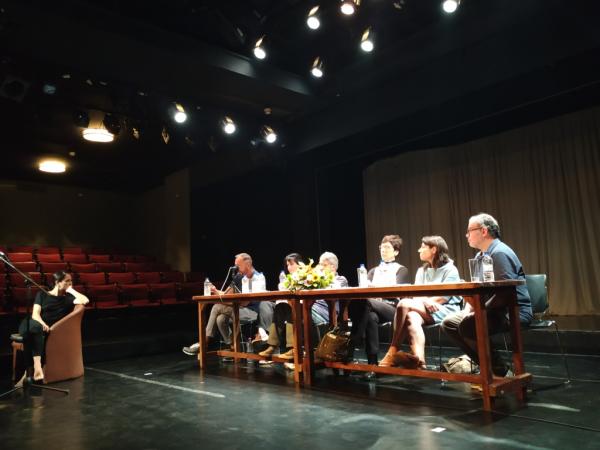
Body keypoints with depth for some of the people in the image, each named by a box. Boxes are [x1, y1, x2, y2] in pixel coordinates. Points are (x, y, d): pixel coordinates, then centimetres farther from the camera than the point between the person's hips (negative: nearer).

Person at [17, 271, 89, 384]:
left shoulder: (67, 298, 17)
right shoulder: (42, 294, 17)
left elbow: (85, 301, -4)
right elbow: (35, 314, 2)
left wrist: (71, 290, 6)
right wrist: (42, 324, -20)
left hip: (47, 329, 0)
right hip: (35, 326, 0)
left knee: (32, 332, -36)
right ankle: (37, 367, -51)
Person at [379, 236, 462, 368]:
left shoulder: (450, 269, 5)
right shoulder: (421, 271, 23)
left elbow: (445, 296, -8)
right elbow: (416, 295, 8)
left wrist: (426, 301, -12)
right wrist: (425, 302, -14)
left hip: (445, 309, -5)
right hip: (423, 309, 5)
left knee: (404, 304, -28)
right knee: (412, 317, -34)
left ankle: (393, 353, -30)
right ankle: (418, 358, -49)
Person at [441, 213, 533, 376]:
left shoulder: (500, 253, -16)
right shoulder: (480, 256, 15)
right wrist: (468, 309, 0)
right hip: (495, 311, 10)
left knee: (468, 325, -31)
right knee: (448, 323, 3)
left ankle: (500, 370, -13)